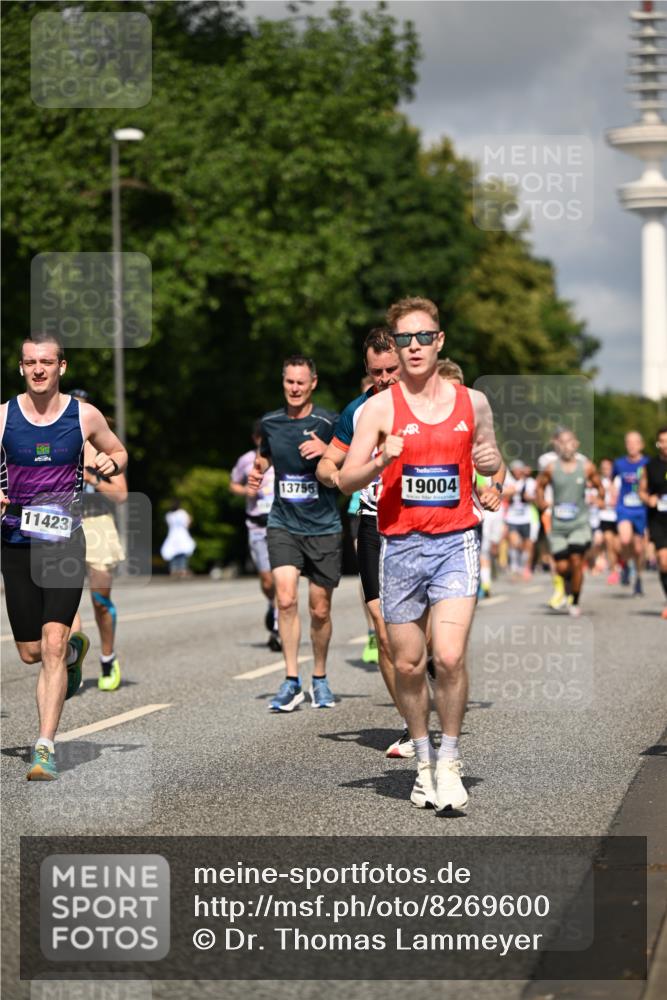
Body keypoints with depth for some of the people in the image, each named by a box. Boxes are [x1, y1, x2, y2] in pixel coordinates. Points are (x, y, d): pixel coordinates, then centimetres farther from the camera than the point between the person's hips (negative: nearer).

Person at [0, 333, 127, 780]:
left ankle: (45, 748, -12)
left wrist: (112, 463, -7)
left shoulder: (85, 416, -1)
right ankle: (76, 649, 44)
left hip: (65, 541, -2)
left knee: (52, 644, -16)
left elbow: (119, 451, 16)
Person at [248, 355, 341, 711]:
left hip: (323, 527, -2)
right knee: (286, 598, -17)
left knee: (320, 609, 5)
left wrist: (326, 451, -21)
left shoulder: (327, 423, -5)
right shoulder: (270, 423, 7)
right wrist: (256, 472, 6)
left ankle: (320, 679, 25)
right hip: (283, 524, 2)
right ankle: (291, 681, -10)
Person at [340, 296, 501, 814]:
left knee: (449, 657, -15)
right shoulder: (380, 408, 1)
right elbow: (345, 480, -1)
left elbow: (491, 462, 22)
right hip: (400, 546, 0)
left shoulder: (473, 401, 7)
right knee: (408, 665, 5)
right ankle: (423, 760, 25)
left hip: (456, 542, 0)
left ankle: (449, 761, 1)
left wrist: (492, 461, -2)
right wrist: (381, 462, -21)